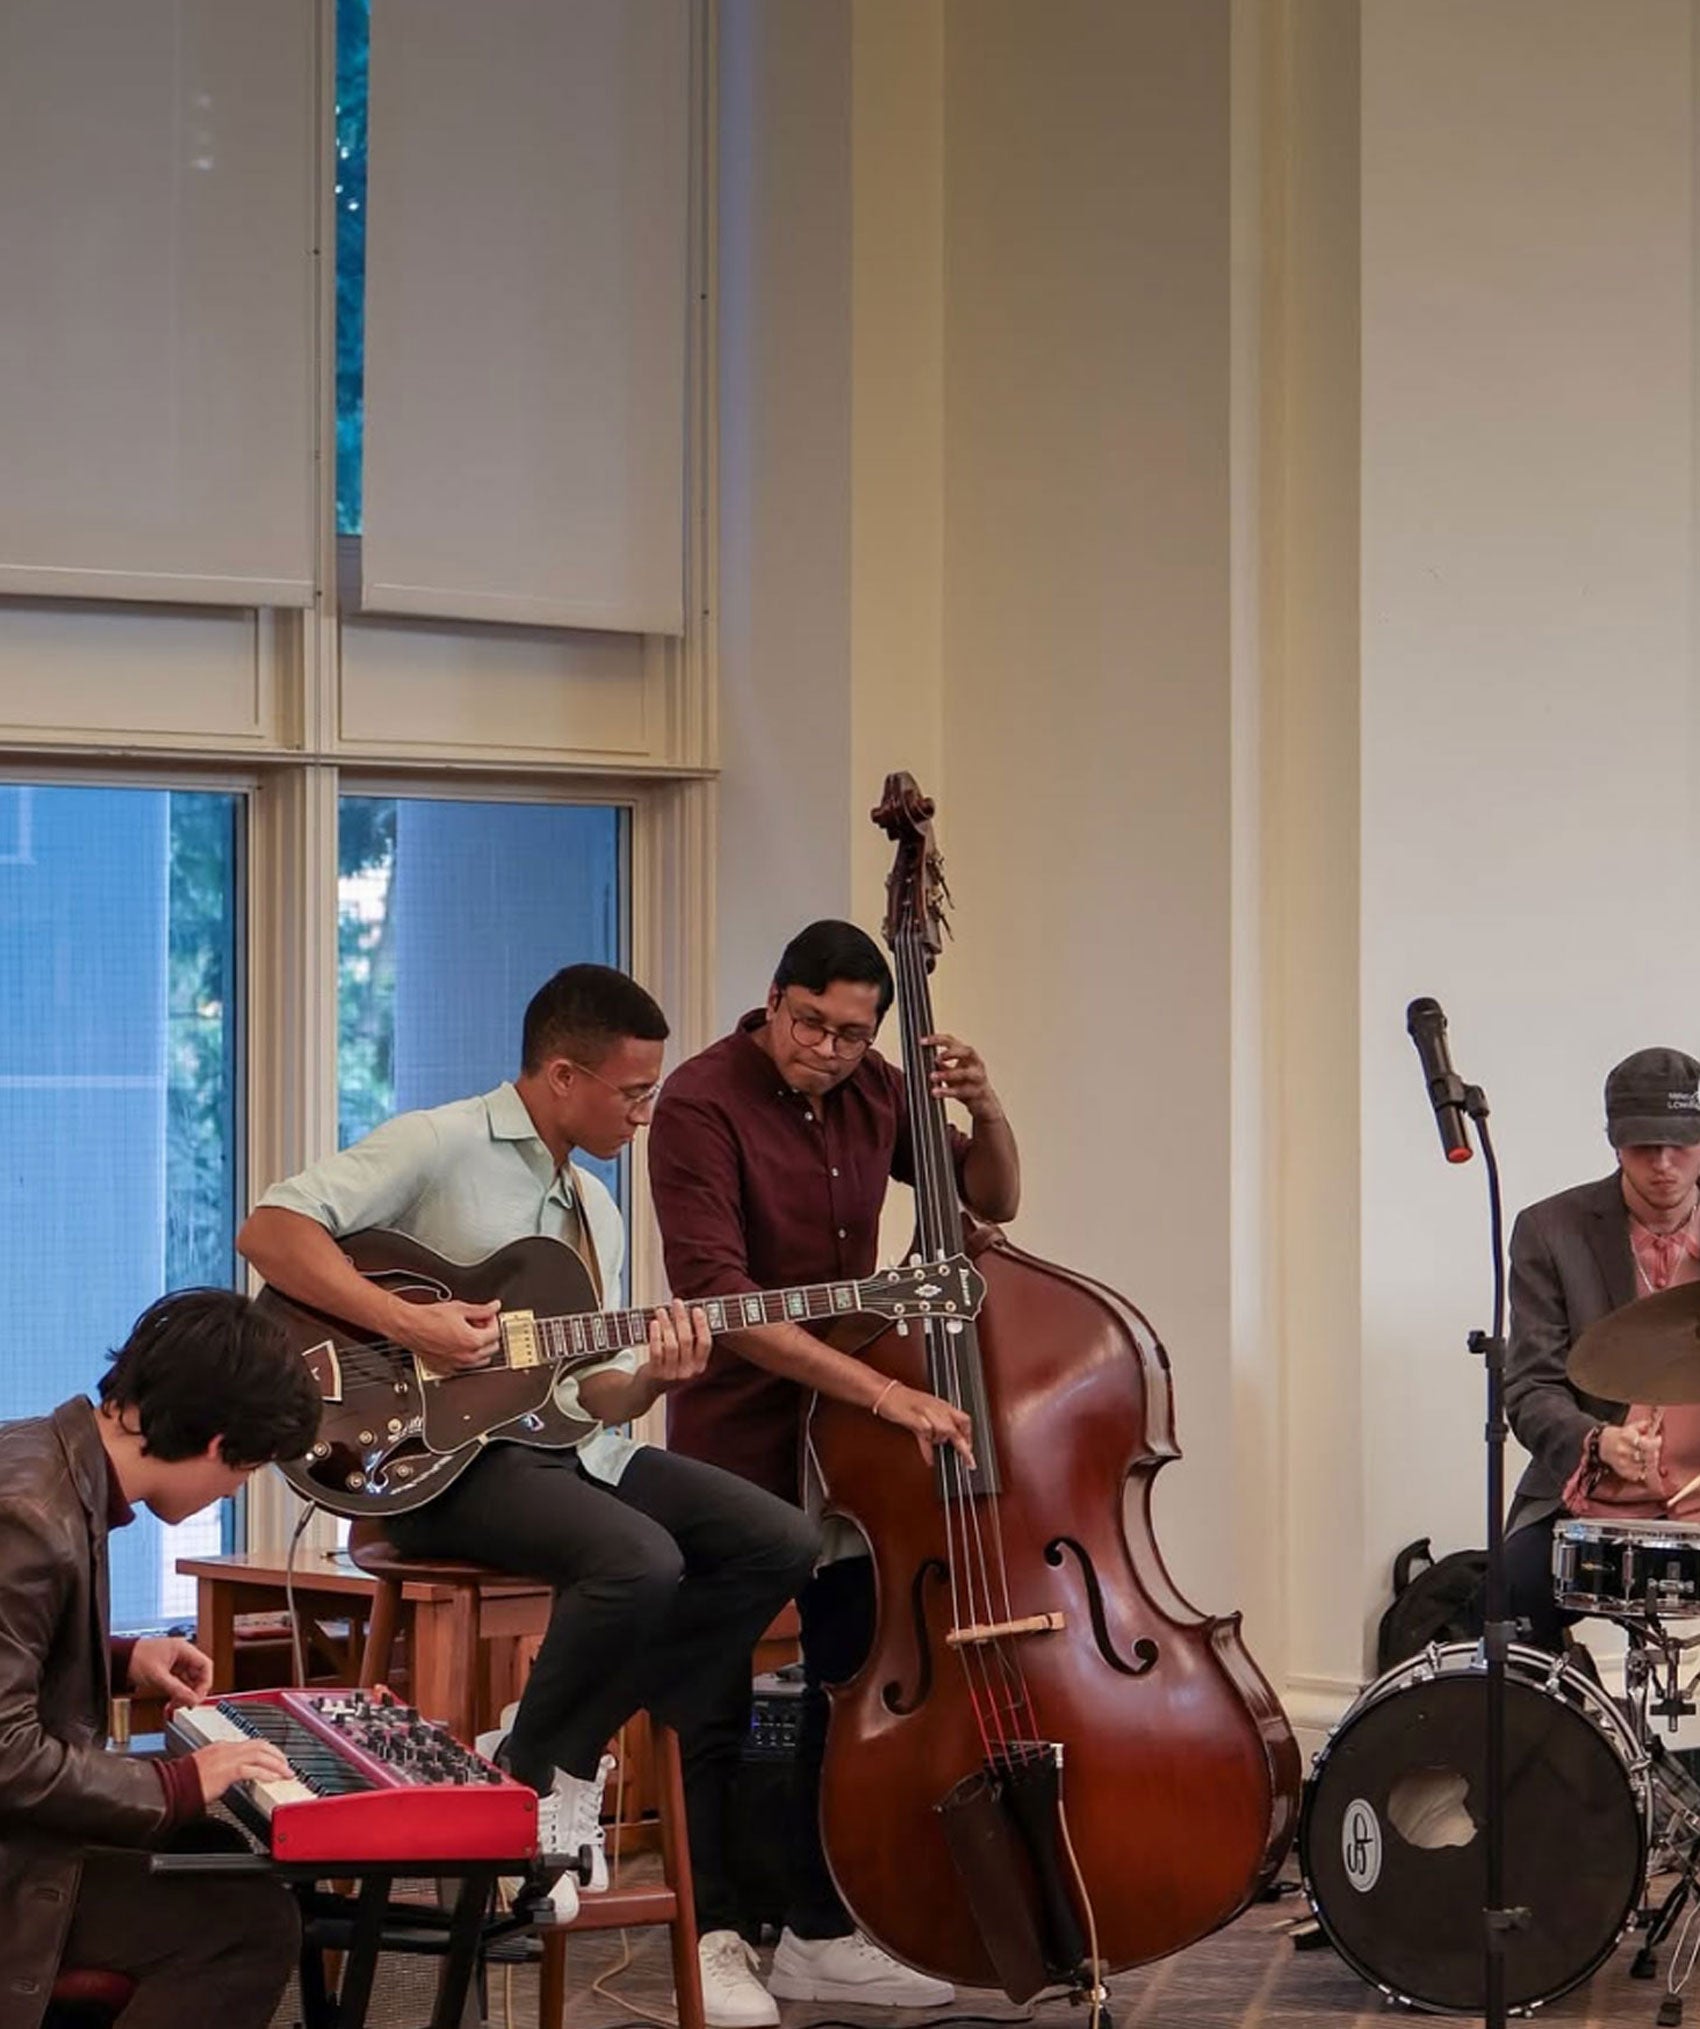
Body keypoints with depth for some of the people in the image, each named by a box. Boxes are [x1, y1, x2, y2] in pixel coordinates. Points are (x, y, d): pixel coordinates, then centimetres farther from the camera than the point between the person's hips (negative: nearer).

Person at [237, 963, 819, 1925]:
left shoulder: (597, 1208, 19)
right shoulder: (441, 1146, -6)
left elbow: (591, 1397, 18)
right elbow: (271, 1229, -16)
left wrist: (647, 1378, -5)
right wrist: (406, 1322, -24)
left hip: (572, 1450, 8)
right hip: (444, 1459, -8)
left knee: (780, 1544, -7)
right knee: (640, 1561, -33)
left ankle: (573, 1749, -1)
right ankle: (531, 1776, -7)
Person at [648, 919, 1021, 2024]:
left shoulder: (870, 1094, 3)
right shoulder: (704, 1103, -17)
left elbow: (993, 1199, 14)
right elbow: (717, 1294, -27)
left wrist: (985, 1110, -9)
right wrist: (879, 1389, -33)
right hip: (736, 1442, -7)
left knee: (858, 1676, 10)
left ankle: (823, 1932, 20)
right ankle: (716, 1936, 8)